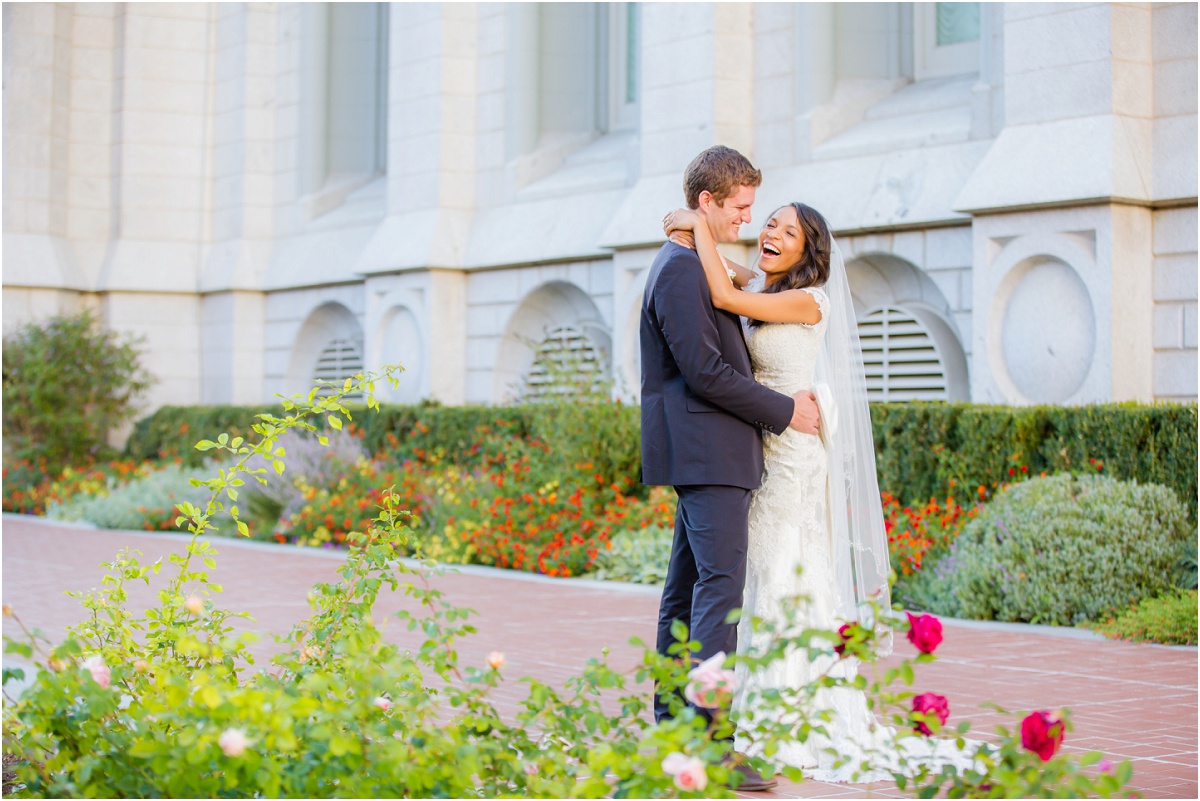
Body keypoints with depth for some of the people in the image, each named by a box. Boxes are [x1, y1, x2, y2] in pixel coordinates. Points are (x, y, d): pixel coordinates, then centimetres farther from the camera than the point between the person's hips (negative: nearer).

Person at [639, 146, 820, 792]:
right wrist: (784, 411, -12)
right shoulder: (681, 268, -13)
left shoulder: (694, 265, 20)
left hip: (706, 456, 11)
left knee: (688, 589, 12)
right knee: (721, 586, -15)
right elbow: (705, 371, -19)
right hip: (707, 453, -11)